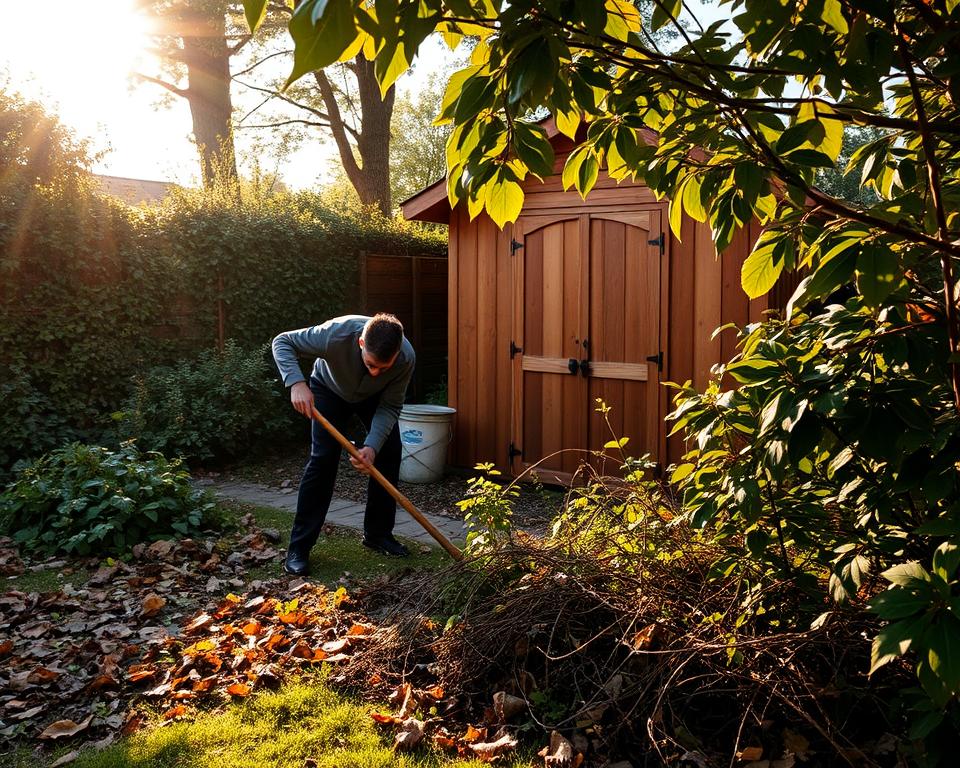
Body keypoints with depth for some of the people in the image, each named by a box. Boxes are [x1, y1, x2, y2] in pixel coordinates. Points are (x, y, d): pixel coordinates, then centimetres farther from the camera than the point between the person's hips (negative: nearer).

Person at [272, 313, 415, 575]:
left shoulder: (406, 357, -37)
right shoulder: (336, 335, -44)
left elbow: (390, 407, -25)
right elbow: (282, 341, -31)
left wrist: (372, 446, -38)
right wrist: (296, 383, -46)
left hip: (373, 396, 3)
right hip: (330, 389, -3)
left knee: (389, 453, -6)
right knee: (323, 458, -15)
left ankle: (378, 534, 13)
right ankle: (298, 548, -10)